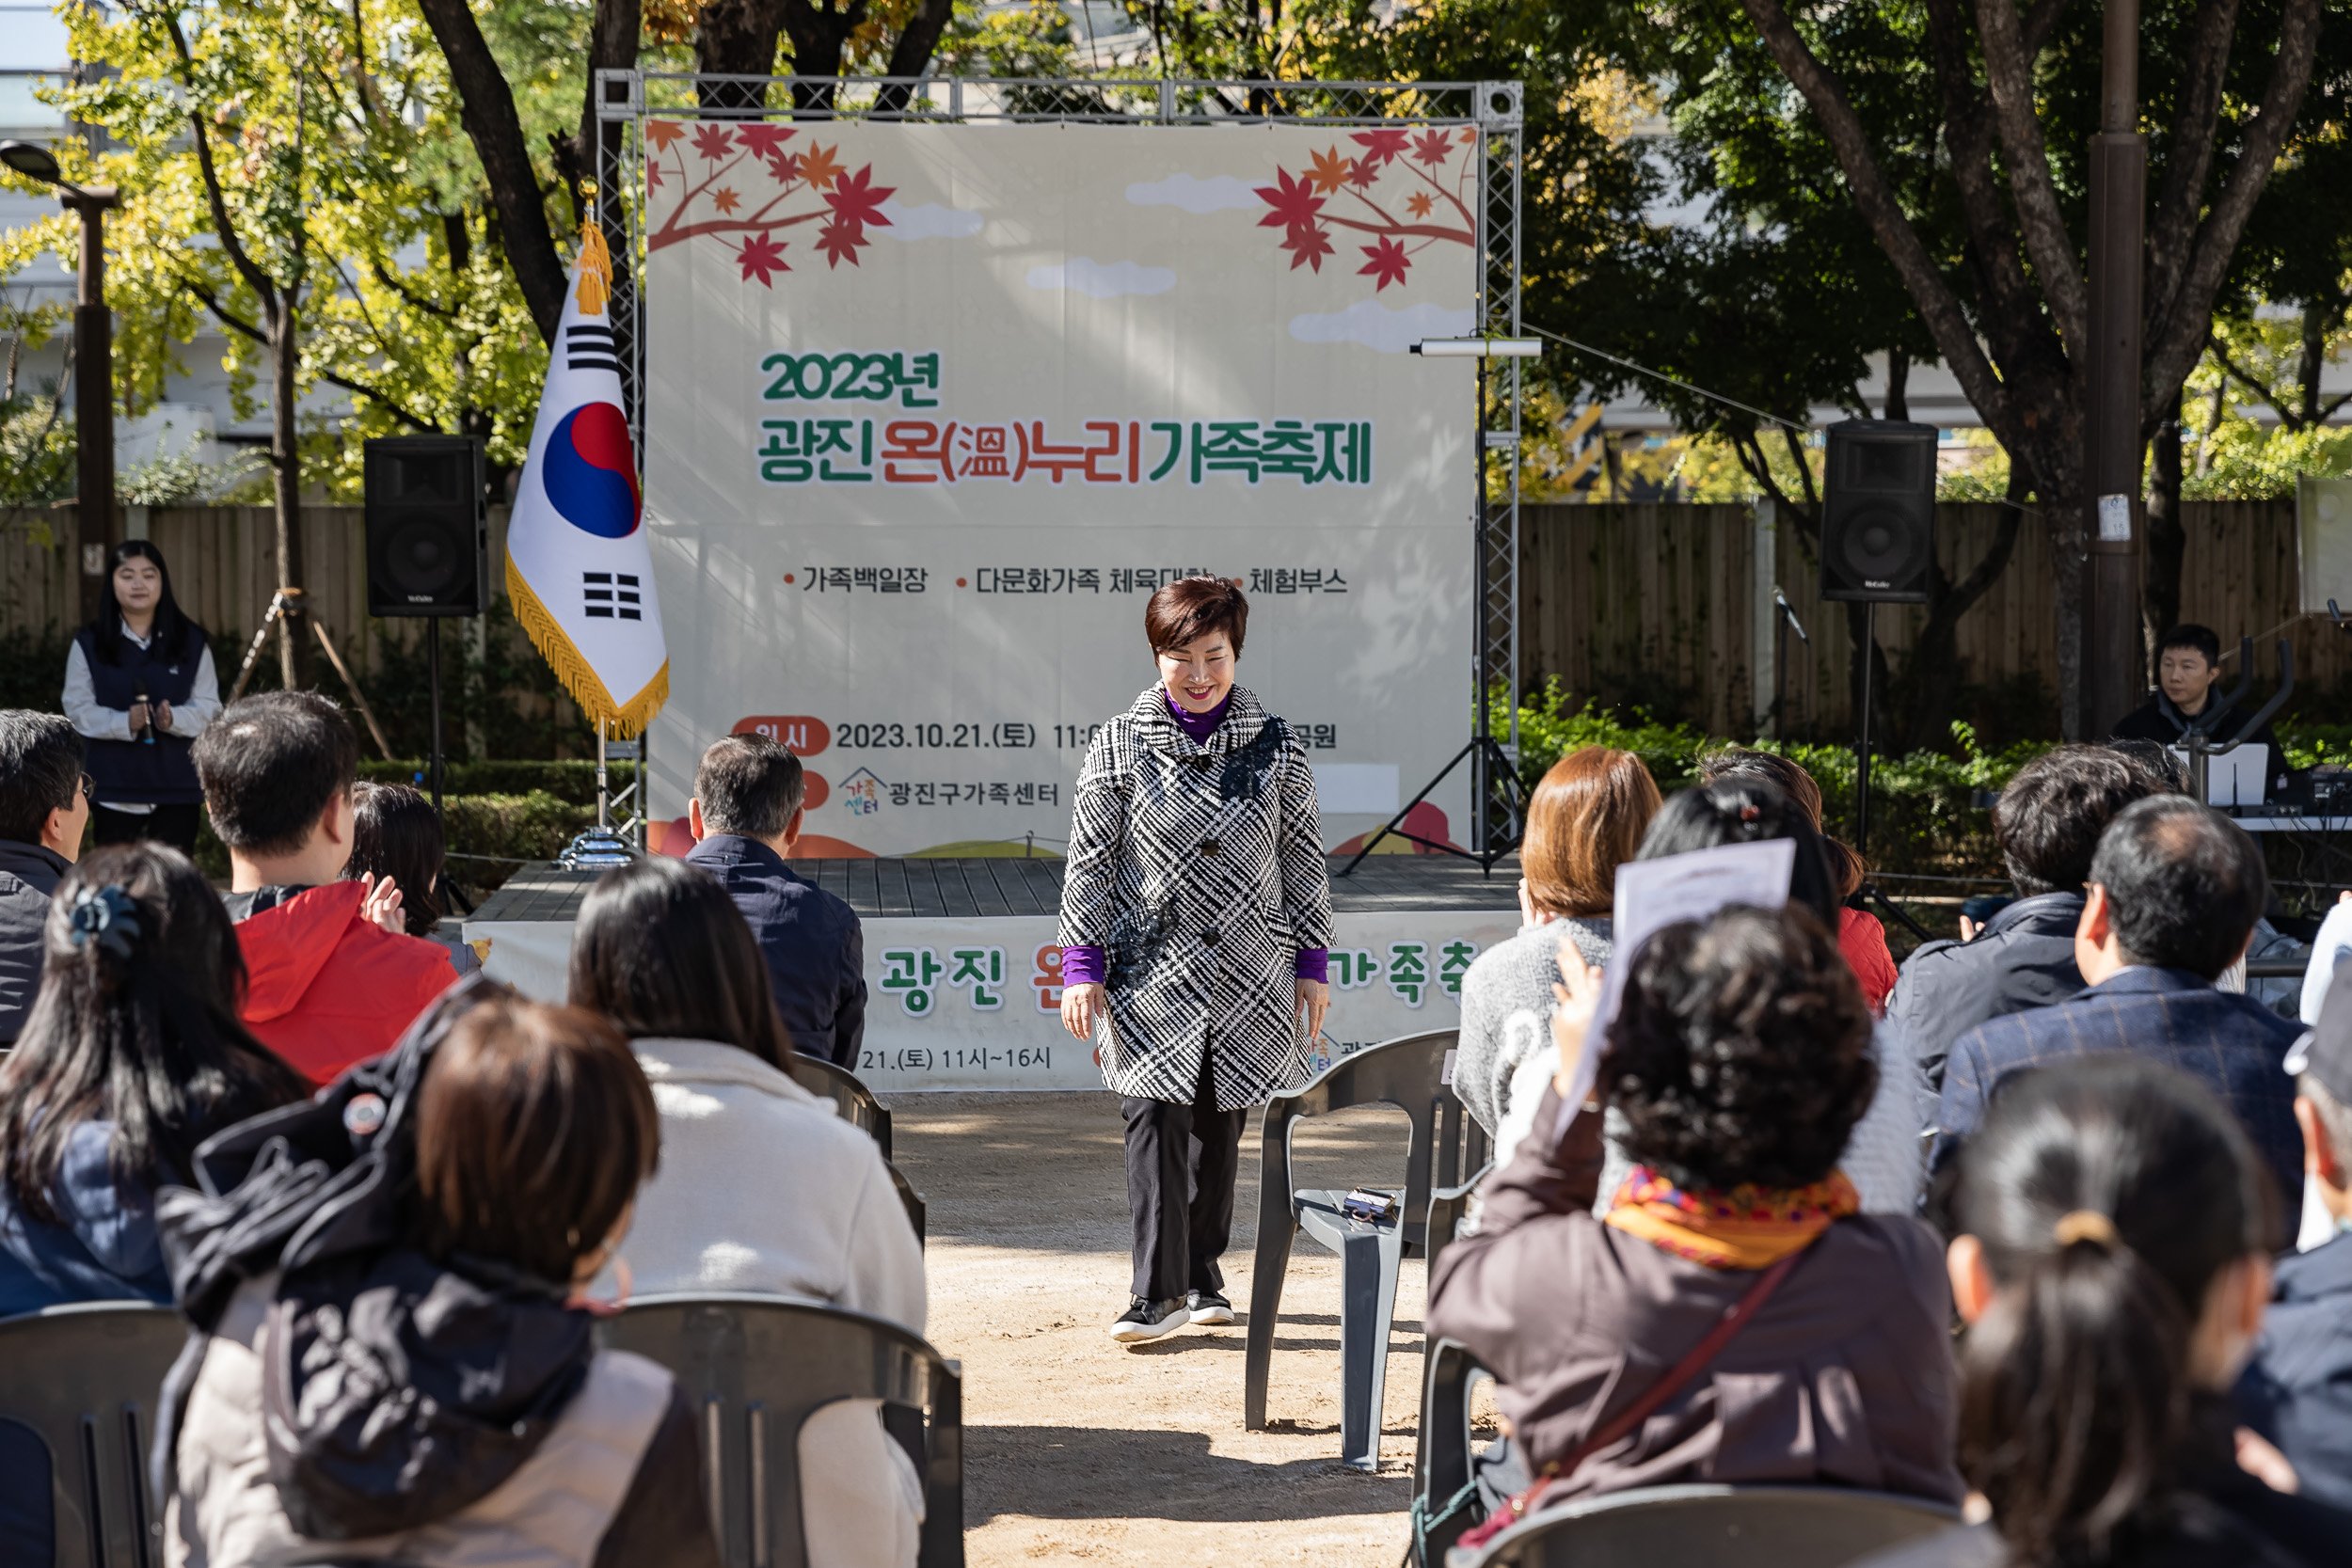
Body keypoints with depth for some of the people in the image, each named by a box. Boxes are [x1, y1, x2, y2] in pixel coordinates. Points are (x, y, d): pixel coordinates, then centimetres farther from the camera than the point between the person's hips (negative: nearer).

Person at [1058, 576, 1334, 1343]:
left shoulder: (1277, 749, 4)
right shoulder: (1118, 748, -1)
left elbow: (1304, 861, 9)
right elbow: (1087, 865, 2)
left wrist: (1312, 963, 7)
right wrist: (1082, 967, -3)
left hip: (1249, 976, 2)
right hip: (1151, 970, -2)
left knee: (1221, 1127, 9)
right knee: (1155, 1123, -10)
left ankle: (1203, 1273, 23)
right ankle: (1158, 1291, -5)